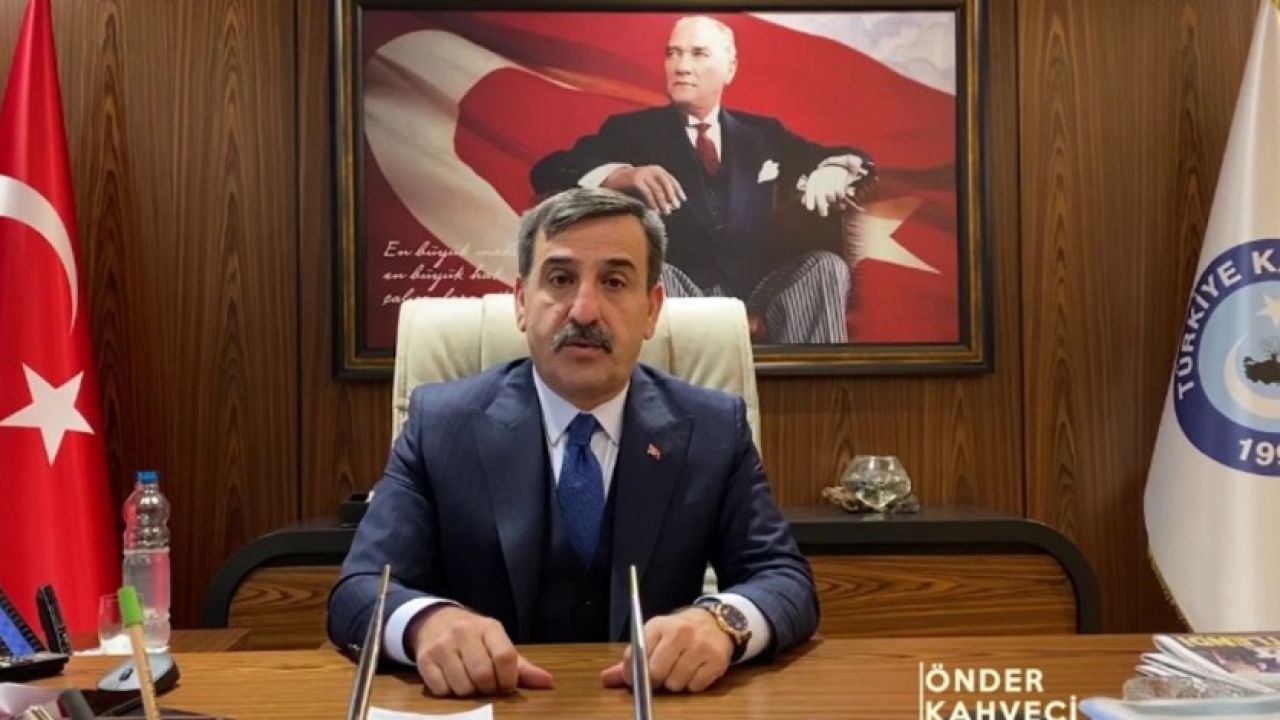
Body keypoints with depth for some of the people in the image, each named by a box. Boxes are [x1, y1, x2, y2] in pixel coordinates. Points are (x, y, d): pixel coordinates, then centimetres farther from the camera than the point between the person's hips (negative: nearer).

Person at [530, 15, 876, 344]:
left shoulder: (762, 132, 21)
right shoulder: (632, 129, 12)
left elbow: (854, 158, 22)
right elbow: (546, 171, 1)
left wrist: (830, 172, -5)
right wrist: (624, 175, -20)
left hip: (761, 292, 3)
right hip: (679, 292, -2)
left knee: (826, 265, -23)